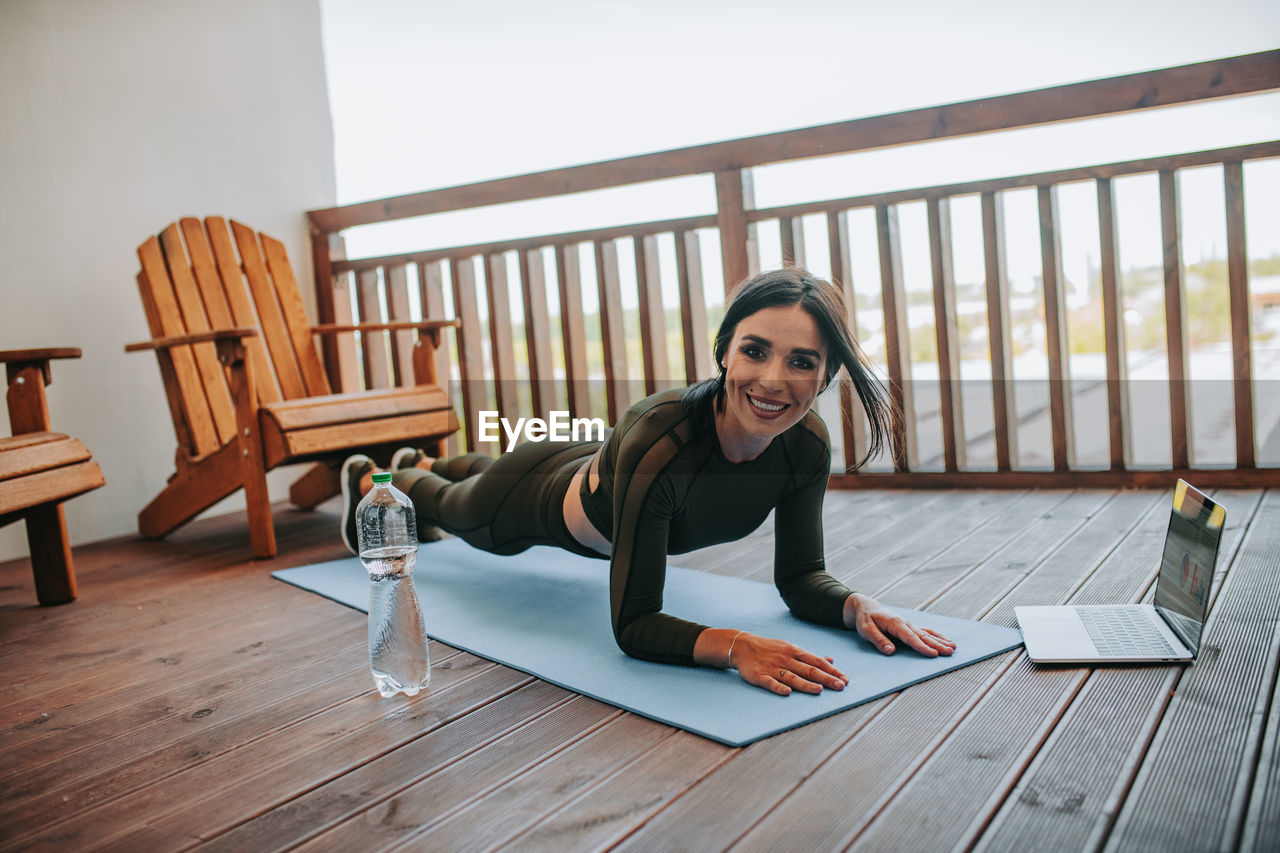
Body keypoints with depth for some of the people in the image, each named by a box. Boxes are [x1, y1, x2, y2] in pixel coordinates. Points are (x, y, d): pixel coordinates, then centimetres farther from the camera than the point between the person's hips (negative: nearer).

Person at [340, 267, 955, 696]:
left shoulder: (807, 446, -32)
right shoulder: (660, 440, -50)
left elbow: (801, 578, -20)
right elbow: (633, 625, -45)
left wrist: (856, 605, -40)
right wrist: (733, 645, -60)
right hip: (537, 495, -5)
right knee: (454, 506, 32)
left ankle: (424, 463, 76)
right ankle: (369, 481, 68)